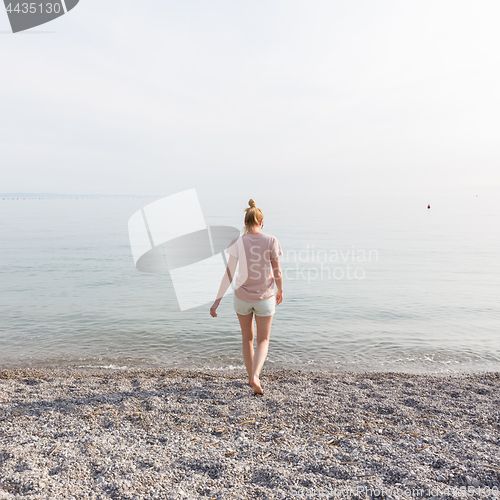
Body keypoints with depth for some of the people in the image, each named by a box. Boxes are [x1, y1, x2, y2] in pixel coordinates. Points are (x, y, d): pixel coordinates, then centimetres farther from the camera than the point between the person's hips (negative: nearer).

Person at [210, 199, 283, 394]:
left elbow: (229, 274, -14)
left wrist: (217, 302, -8)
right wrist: (280, 291, 10)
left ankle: (251, 378, 32)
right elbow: (277, 272, -10)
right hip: (264, 298, -1)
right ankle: (255, 377, -7)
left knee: (247, 338, 21)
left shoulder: (237, 243, -11)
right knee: (263, 341, 15)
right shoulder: (271, 241, -12)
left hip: (242, 297, 1)